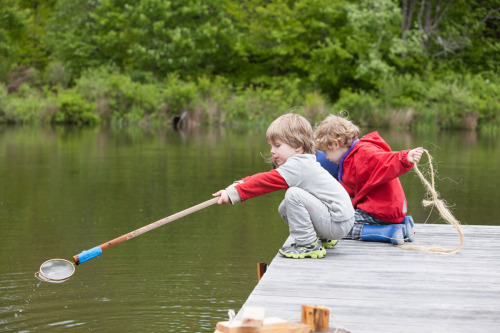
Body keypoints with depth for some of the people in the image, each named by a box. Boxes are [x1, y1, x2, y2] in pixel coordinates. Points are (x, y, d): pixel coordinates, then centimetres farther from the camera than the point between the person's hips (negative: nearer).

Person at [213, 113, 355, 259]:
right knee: (284, 209, 13)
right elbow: (266, 178, 7)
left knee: (294, 194, -21)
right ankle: (322, 238, 23)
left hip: (338, 224, -10)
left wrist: (232, 193, -23)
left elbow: (266, 182, -24)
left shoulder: (297, 166, -18)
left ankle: (308, 245, -12)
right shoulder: (301, 163, 13)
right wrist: (239, 184, -7)